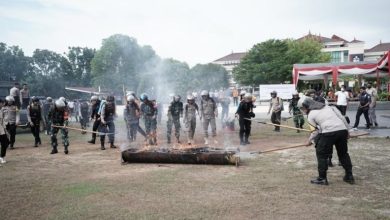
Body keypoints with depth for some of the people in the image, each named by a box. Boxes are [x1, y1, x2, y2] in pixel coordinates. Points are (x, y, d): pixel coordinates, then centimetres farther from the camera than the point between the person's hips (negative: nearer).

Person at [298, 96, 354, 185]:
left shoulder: (310, 116, 9)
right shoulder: (327, 107, 25)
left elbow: (316, 130, 8)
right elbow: (342, 117, 18)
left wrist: (310, 140, 20)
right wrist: (347, 130, 22)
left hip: (329, 132, -6)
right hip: (343, 129, 6)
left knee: (321, 154, 8)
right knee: (343, 153, 21)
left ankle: (322, 178, 10)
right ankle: (349, 176, 28)